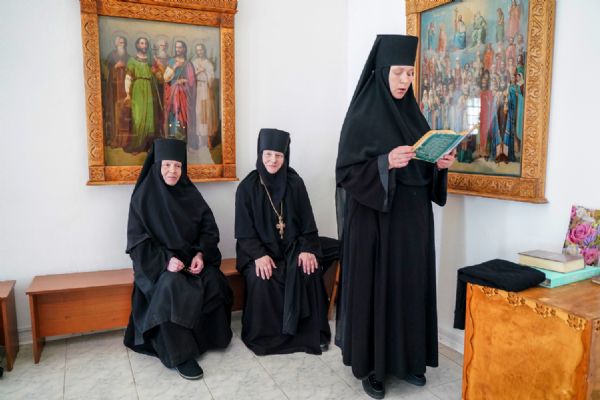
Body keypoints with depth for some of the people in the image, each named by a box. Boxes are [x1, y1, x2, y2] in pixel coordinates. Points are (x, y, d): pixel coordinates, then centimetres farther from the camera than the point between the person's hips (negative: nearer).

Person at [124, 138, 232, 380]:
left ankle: (207, 338, -4)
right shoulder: (143, 195, -5)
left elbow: (209, 228, 5)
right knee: (172, 287, -34)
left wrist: (200, 254, -12)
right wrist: (166, 260, -22)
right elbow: (137, 239, -8)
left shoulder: (190, 194, 5)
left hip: (191, 258, 3)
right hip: (156, 263, -3)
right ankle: (179, 353, -23)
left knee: (214, 283, -25)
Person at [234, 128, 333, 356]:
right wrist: (259, 255, -21)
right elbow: (244, 230, -6)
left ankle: (312, 333, -8)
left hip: (292, 246, 1)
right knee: (261, 277, -29)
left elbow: (307, 222, 1)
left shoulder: (295, 183, 0)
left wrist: (307, 249, -14)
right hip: (260, 248, -1)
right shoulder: (247, 187, -4)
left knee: (309, 271, -25)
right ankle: (262, 335, -7)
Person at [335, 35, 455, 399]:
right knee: (373, 287, 2)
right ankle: (369, 364, 18)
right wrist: (386, 162, -27)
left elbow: (423, 166, 16)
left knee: (410, 285, 12)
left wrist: (440, 164, -4)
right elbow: (346, 172, -14)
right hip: (374, 218, -6)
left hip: (412, 218, 7)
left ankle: (407, 358, 28)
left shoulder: (412, 114, 11)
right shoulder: (361, 116, -9)